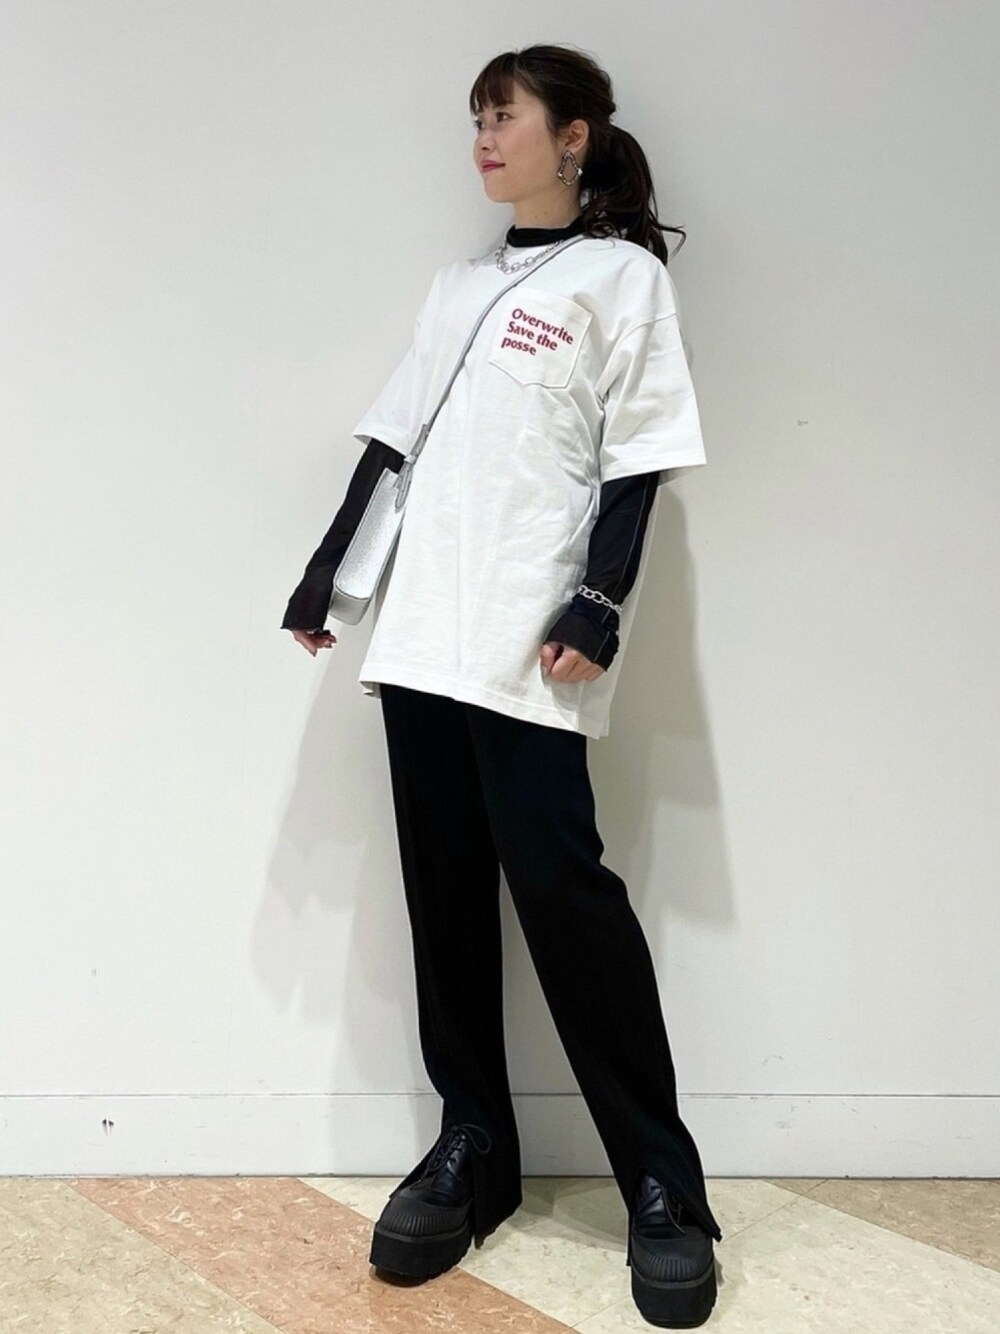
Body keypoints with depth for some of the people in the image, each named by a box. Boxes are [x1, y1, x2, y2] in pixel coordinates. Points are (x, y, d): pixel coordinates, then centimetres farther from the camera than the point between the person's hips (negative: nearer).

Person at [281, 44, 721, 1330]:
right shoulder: (456, 282, 21)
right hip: (419, 630, 6)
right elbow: (395, 434, 20)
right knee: (445, 887, 5)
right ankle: (471, 1144, 16)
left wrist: (601, 604, -14)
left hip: (528, 640, -6)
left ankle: (662, 1182, 1)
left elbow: (638, 457, -3)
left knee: (556, 877, -10)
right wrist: (325, 568, 14)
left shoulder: (622, 275, 4)